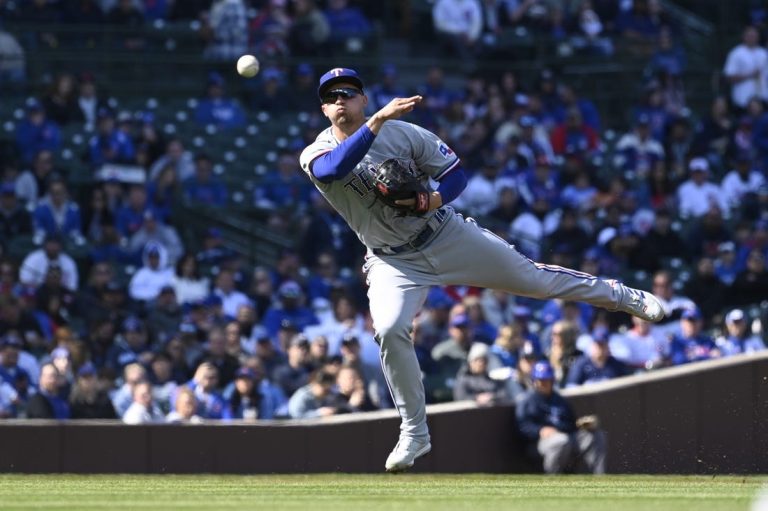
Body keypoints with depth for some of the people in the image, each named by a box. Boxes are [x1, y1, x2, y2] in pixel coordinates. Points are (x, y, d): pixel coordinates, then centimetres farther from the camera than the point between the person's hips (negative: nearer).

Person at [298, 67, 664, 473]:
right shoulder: (316, 156, -13)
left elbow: (455, 172, -4)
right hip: (393, 262, 0)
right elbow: (335, 167, -38)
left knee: (529, 276, 4)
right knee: (389, 330, -23)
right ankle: (414, 434, -9)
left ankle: (625, 297, 24)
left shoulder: (402, 132, -11)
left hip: (445, 236, 0)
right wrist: (378, 120, -46)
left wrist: (434, 199, -26)